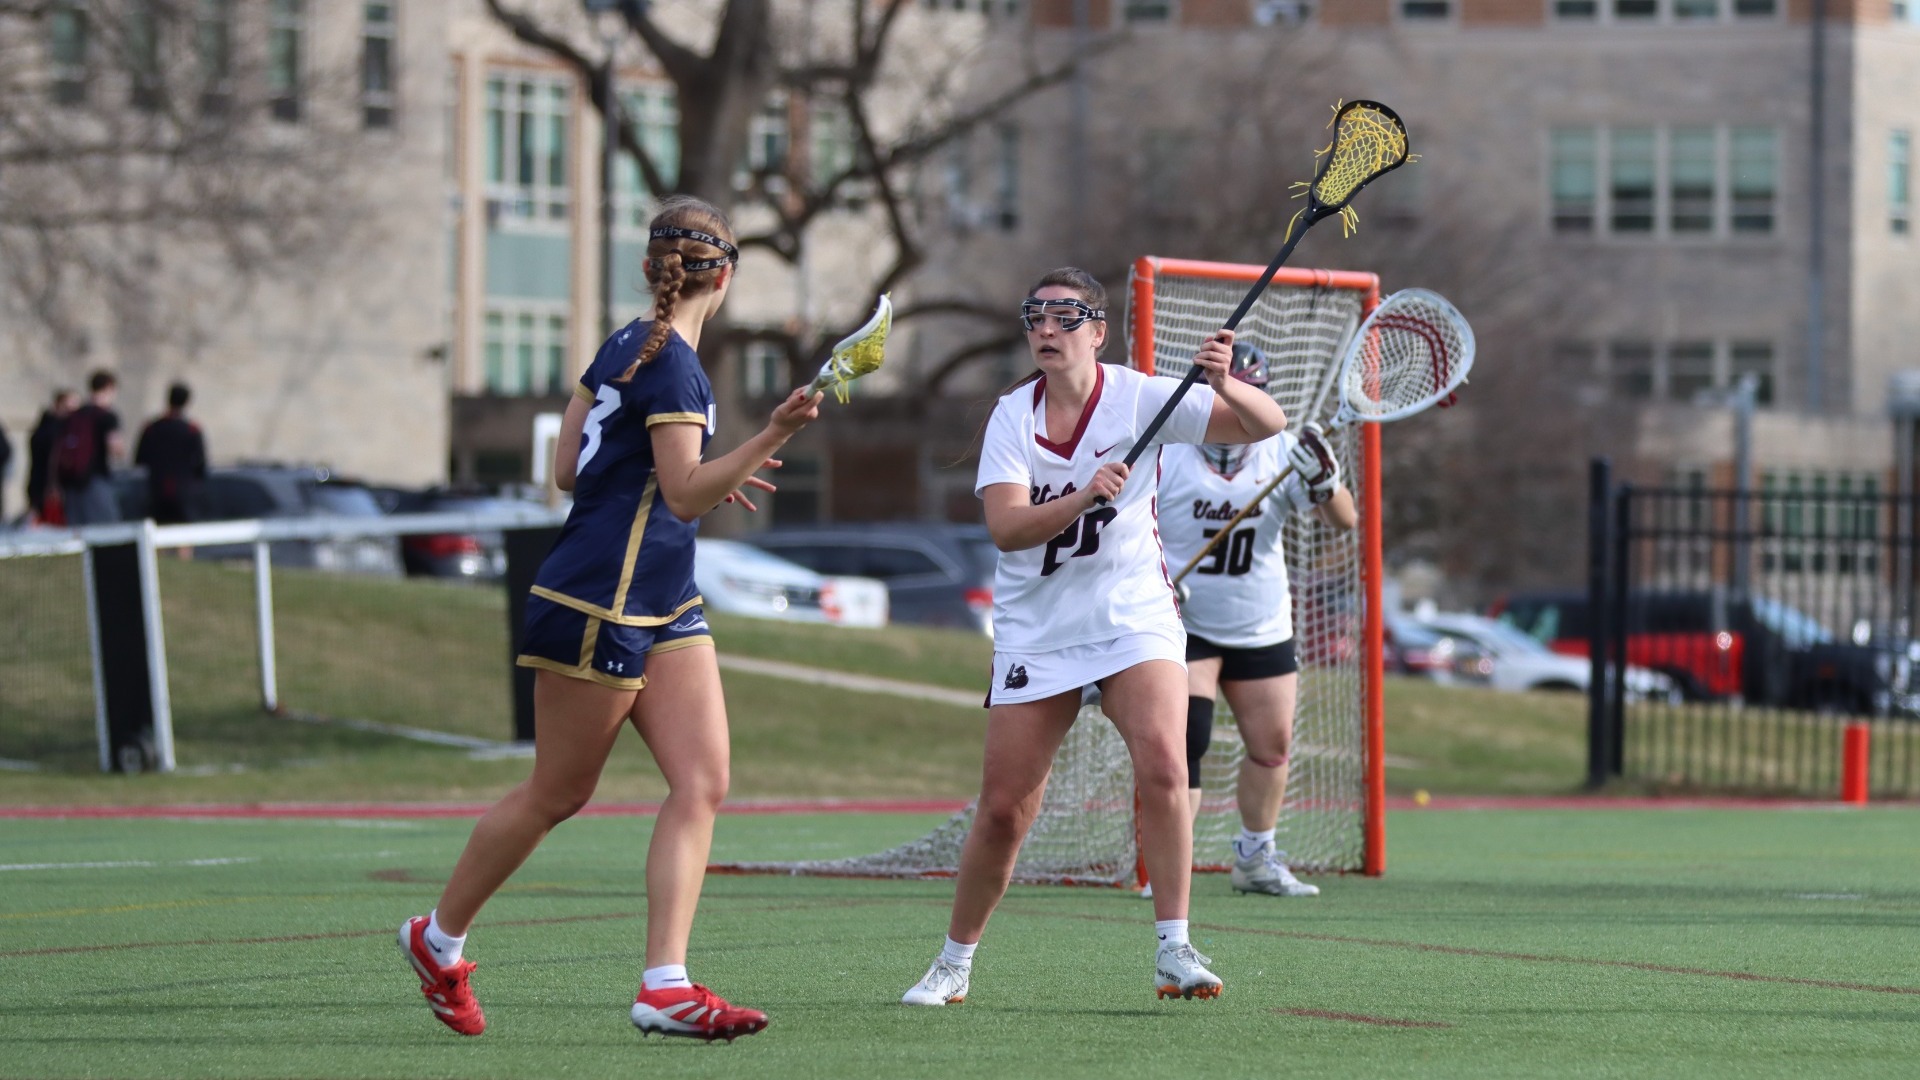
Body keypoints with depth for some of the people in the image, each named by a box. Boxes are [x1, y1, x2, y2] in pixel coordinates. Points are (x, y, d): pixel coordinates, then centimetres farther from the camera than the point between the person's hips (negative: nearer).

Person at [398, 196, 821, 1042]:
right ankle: (439, 940, 22)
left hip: (661, 607, 10)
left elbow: (568, 470, 16)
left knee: (702, 782, -3)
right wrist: (771, 437, -33)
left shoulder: (626, 347, 11)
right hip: (597, 605, -10)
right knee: (556, 795, 3)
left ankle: (665, 985, -10)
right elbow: (686, 495, -23)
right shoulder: (670, 366, -17)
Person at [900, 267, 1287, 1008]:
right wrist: (1082, 498, -35)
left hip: (1133, 618, -1)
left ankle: (1174, 952, -20)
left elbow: (1267, 426, -10)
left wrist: (1225, 385, -31)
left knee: (1161, 764, -25)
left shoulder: (1139, 398, -7)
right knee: (1003, 809, 1)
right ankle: (954, 963, 20)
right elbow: (1005, 528, -18)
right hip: (1035, 632, 1)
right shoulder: (1012, 416, -3)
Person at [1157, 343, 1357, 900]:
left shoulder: (1280, 452, -1)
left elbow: (1344, 519, -7)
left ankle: (1256, 860, 26)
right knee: (1186, 739, -18)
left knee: (1272, 747, 8)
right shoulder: (1165, 456, -9)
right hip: (1184, 625, -4)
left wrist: (1323, 480, -28)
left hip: (1263, 629, 4)